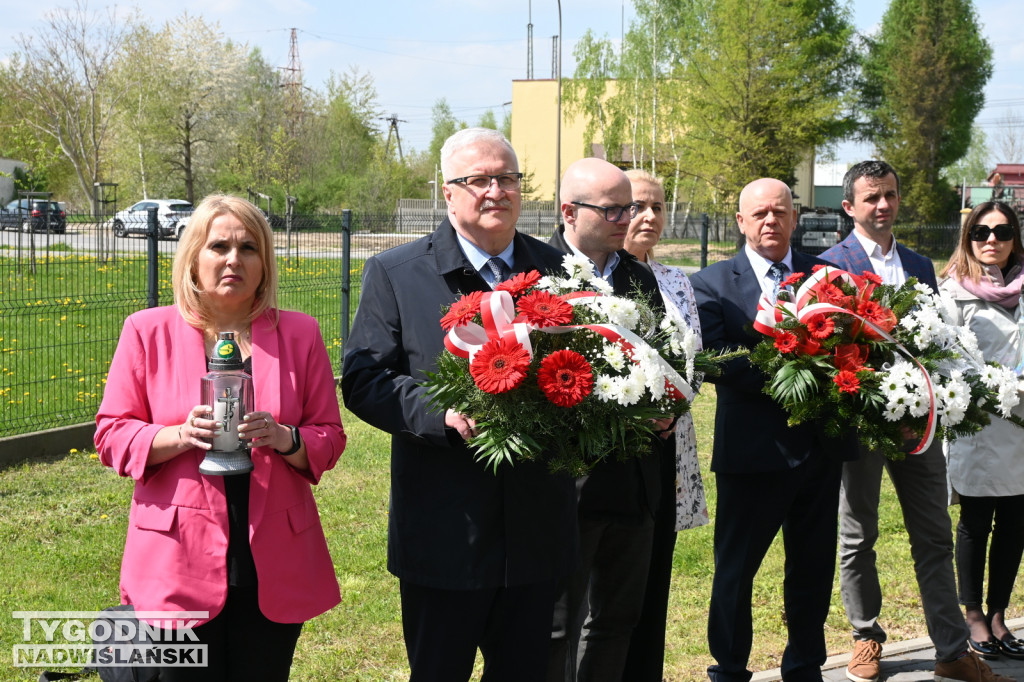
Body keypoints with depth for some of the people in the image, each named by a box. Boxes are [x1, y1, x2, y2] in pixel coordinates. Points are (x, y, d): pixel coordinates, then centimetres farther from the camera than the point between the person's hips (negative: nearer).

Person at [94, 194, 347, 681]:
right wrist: (180, 435, -15)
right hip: (179, 565, -1)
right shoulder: (148, 332, 2)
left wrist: (285, 439, -14)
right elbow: (111, 436, 2)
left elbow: (329, 440, 7)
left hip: (273, 565, 1)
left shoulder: (298, 334, 6)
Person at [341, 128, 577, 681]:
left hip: (536, 531, 3)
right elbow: (363, 381, -7)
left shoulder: (557, 269, 8)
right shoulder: (395, 273, -2)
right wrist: (443, 412, -23)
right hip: (444, 531, -3)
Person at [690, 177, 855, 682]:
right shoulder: (712, 284, -2)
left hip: (820, 447, 4)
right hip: (753, 448, -4)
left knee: (814, 567, 14)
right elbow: (716, 362, -15)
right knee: (735, 567, 7)